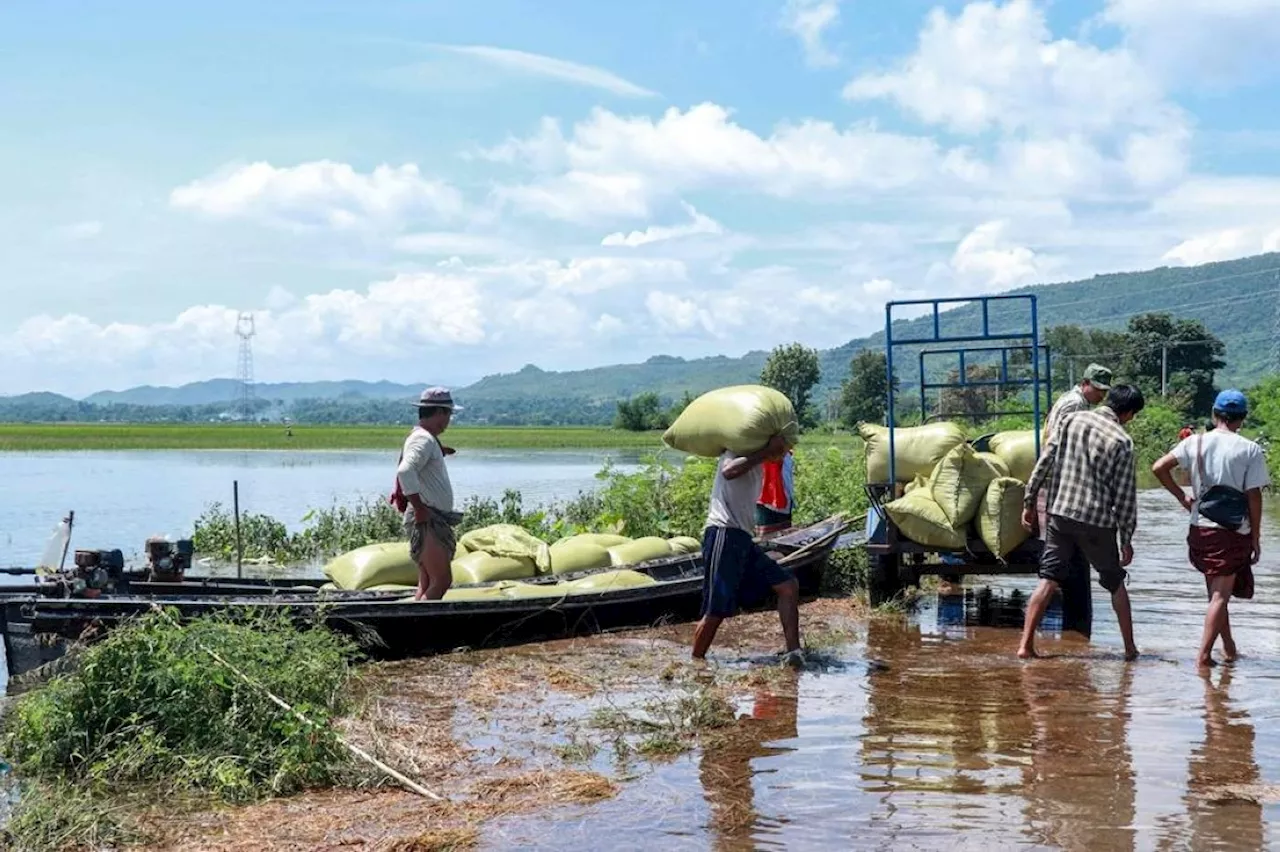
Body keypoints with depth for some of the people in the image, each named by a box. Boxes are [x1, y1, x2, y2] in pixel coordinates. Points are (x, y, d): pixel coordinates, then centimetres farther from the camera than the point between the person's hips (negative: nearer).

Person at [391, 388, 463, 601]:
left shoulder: (427, 439, 19)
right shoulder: (424, 440, -13)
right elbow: (405, 472, -29)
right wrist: (419, 508, -25)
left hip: (434, 521, 11)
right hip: (428, 521, -11)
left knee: (427, 584, 10)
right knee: (442, 580, -14)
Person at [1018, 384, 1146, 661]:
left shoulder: (1071, 420, 3)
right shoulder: (1121, 441, -8)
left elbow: (1045, 463, 3)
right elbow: (1125, 496, -6)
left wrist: (1030, 501, 10)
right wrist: (1126, 539, 1)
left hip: (1060, 514, 3)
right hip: (1097, 522, -3)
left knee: (1048, 580, 4)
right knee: (1115, 583, 14)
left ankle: (1025, 645, -4)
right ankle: (1130, 648, 21)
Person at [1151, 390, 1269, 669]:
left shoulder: (1196, 442, 1)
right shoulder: (1250, 450, -8)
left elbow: (1159, 468, -6)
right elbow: (1254, 496, -8)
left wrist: (1182, 497, 5)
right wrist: (1256, 537, 0)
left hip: (1200, 530, 4)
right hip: (1234, 532, -4)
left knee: (1217, 592, 19)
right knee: (1220, 595, 0)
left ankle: (1229, 648, 30)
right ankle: (1204, 654, -7)